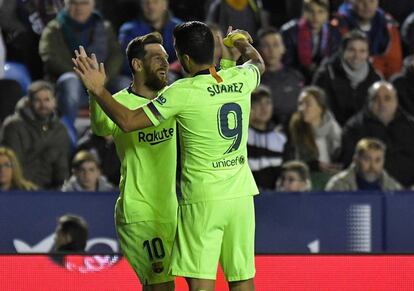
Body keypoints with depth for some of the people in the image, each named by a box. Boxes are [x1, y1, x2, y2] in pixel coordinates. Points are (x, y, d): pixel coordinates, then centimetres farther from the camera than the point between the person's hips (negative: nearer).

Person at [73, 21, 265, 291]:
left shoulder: (183, 91, -12)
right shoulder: (240, 79, 4)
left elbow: (128, 121, -12)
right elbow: (259, 63, 30)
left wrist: (98, 90, 0)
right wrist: (244, 44, 51)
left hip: (203, 199, -6)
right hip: (242, 195, 6)